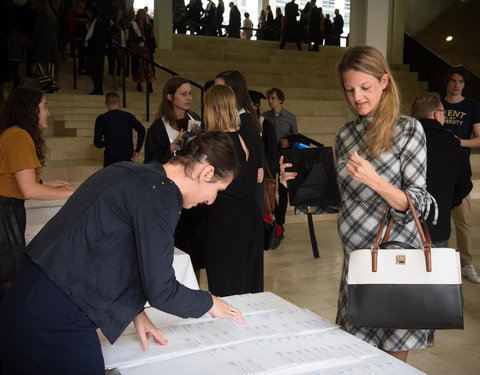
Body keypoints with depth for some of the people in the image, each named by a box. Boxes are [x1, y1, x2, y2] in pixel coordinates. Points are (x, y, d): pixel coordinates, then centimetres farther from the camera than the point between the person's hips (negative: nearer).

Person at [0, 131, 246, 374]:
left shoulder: (128, 172, 8)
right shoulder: (161, 194, -20)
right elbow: (160, 291, -18)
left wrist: (135, 311, 17)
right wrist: (209, 303, 1)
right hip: (58, 322, -10)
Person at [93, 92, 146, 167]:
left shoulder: (101, 119, 3)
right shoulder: (129, 116, 6)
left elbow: (97, 143, 0)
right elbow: (141, 130, -10)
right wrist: (137, 150, -6)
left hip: (111, 159, -1)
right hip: (128, 158, 1)